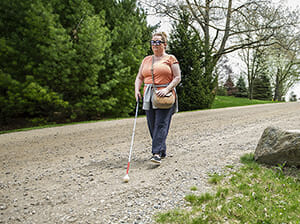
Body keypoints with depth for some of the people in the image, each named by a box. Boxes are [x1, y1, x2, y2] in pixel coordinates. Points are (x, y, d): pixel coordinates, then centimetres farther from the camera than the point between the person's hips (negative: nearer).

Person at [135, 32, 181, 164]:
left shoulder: (170, 59, 5)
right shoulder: (146, 60, 19)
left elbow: (177, 77, -2)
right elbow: (139, 77, 17)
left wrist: (167, 89, -16)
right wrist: (137, 89, -1)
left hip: (165, 96, -5)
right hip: (149, 97, 5)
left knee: (161, 124, -13)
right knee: (152, 126, 5)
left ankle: (157, 153, -17)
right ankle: (162, 151, 19)